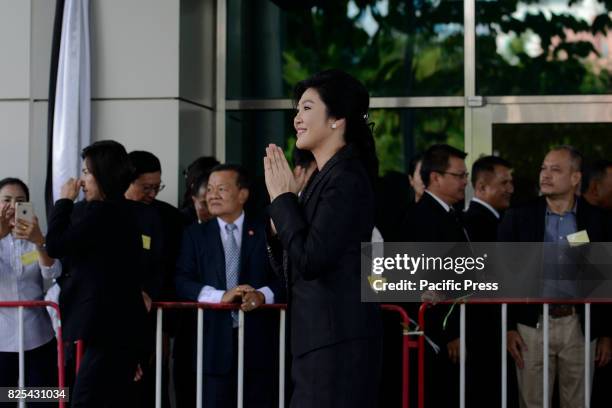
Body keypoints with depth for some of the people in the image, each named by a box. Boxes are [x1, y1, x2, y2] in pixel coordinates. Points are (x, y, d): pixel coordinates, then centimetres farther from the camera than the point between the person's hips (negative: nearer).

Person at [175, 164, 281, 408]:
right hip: (213, 342, 0)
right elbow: (182, 282, 0)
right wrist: (220, 296, -16)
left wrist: (262, 295, -19)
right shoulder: (195, 235, 11)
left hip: (257, 341, 0)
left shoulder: (266, 233, 9)